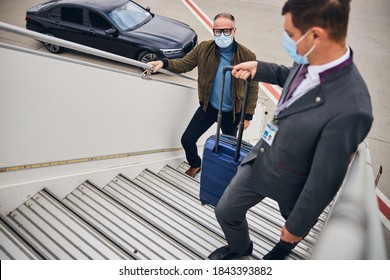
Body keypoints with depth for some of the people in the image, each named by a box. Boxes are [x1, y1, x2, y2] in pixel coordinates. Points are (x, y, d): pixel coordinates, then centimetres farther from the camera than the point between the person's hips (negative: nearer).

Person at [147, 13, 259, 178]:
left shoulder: (247, 56, -18)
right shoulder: (203, 48, -12)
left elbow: (252, 88, -11)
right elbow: (184, 64, -6)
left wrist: (248, 115, -10)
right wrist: (164, 63, -26)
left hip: (231, 112, -2)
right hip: (208, 107, 2)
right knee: (187, 139, 6)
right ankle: (195, 164, 39)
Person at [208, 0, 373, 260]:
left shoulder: (350, 110, -38)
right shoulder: (310, 60, -16)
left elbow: (324, 180, -27)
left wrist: (297, 227, -13)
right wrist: (259, 68, -1)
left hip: (290, 183, -5)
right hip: (259, 161, 6)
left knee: (294, 222, 29)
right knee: (226, 211, 18)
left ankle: (283, 249, 66)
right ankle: (240, 247, 52)